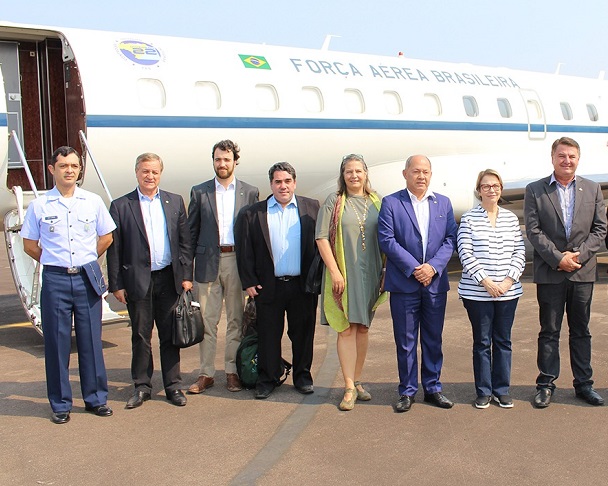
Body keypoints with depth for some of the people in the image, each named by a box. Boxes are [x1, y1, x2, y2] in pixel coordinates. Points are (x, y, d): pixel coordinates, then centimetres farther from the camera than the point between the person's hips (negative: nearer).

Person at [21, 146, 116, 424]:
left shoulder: (93, 202, 4)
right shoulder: (39, 206, 0)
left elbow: (106, 238, 14)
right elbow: (30, 245, 8)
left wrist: (86, 262, 11)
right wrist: (55, 263, 6)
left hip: (88, 278, 1)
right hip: (55, 279, -1)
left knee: (91, 339, 7)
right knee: (57, 341, 4)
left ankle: (95, 398, 20)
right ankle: (60, 404, 16)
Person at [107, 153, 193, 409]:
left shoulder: (175, 202, 8)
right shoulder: (120, 205, 0)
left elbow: (185, 242, 8)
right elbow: (114, 249, 0)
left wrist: (186, 276, 2)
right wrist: (116, 284, -4)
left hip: (169, 279, 2)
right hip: (137, 280, -1)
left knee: (170, 335, 9)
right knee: (140, 337, 8)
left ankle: (173, 386, 20)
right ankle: (142, 387, 21)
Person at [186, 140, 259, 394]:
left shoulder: (250, 192, 7)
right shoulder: (199, 192, 7)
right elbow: (192, 231, 8)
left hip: (237, 261, 0)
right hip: (208, 261, 0)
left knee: (236, 320, 6)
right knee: (207, 320, 3)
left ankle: (232, 371, 16)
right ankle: (206, 373, 12)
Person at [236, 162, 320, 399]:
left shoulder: (312, 208, 4)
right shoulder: (252, 214, 4)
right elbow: (244, 251, 3)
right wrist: (248, 282, -3)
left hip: (303, 285, 0)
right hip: (268, 286, 0)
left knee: (303, 333, 10)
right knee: (268, 335, 7)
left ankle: (302, 376, 26)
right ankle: (267, 379, 21)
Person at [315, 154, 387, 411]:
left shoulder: (376, 202, 8)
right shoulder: (334, 201, -1)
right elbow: (322, 238, -6)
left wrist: (386, 271, 3)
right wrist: (335, 272, -12)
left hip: (370, 274, 3)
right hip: (343, 274, -3)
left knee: (362, 328, 10)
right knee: (346, 330, -2)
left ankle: (357, 381, 22)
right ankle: (349, 388, 3)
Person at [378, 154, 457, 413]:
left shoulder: (443, 203, 10)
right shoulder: (390, 203, 0)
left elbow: (450, 239, 3)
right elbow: (386, 240, -8)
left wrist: (433, 267, -12)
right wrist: (414, 268, -14)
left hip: (436, 283, 3)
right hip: (404, 284, -3)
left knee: (433, 340, 11)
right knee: (405, 342, 5)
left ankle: (433, 388, 24)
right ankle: (407, 391, 16)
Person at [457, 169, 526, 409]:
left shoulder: (511, 218, 9)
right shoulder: (469, 218, -2)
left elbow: (520, 251, 6)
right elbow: (465, 254, -8)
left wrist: (509, 280, -7)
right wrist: (485, 281, -14)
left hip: (508, 291, 3)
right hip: (477, 292, -3)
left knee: (503, 341, 10)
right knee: (482, 342, 5)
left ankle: (502, 390, 21)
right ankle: (483, 392, 15)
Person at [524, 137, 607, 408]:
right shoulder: (535, 190, 0)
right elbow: (533, 231, -6)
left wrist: (578, 255, -10)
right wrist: (558, 259, -14)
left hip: (583, 272, 2)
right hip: (550, 273, -2)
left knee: (581, 331, 11)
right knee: (549, 332, 6)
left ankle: (583, 384, 21)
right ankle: (546, 384, 15)